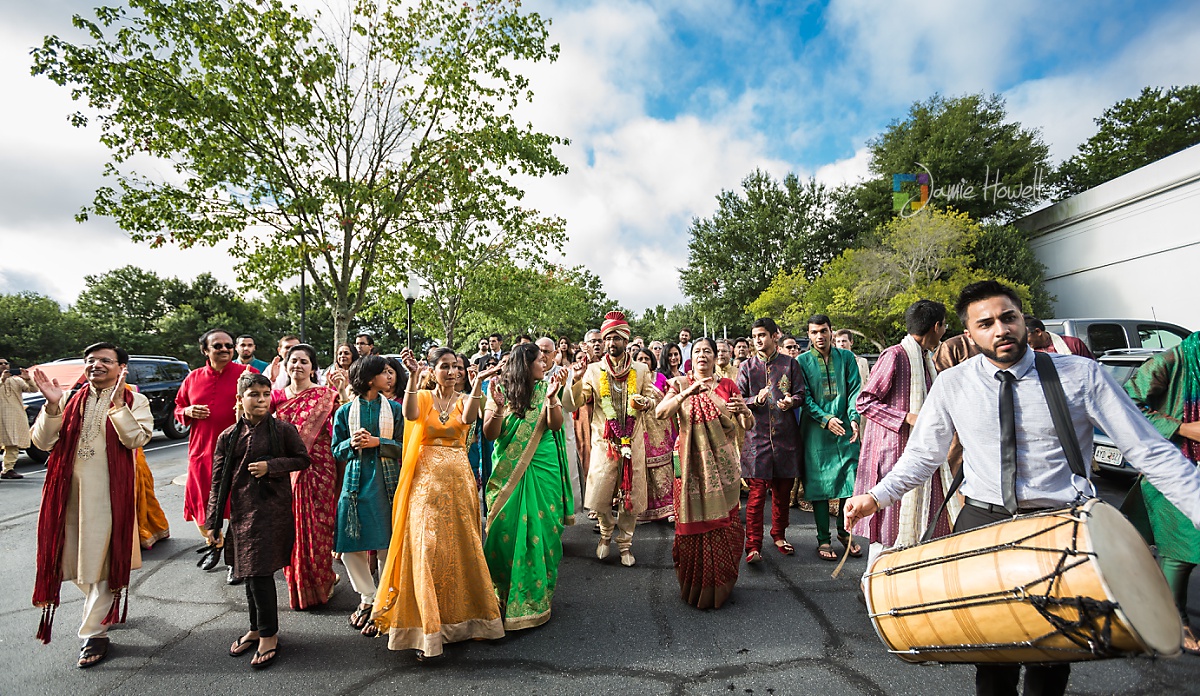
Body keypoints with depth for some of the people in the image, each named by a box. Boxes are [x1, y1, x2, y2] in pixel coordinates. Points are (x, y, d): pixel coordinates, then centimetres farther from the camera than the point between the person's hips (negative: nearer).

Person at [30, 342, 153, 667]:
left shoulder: (134, 401, -3)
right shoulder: (71, 401, 10)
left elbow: (136, 438, -18)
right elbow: (42, 441, 1)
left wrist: (117, 404, -25)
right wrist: (52, 405, -12)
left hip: (109, 493, -5)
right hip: (69, 490, 5)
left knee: (100, 561, 1)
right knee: (74, 560, 15)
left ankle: (94, 633, 13)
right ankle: (107, 606, 40)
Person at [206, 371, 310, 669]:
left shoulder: (283, 429, -5)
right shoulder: (228, 437, 4)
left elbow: (302, 459, 2)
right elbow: (218, 482, 6)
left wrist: (271, 466, -13)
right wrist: (213, 523, 5)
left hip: (273, 510, -4)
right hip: (242, 512, 4)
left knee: (260, 571, -4)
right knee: (249, 572, 14)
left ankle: (269, 634, 13)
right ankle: (256, 629, 33)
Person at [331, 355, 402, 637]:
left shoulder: (394, 409, 5)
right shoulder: (346, 411, 6)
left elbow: (403, 447, 1)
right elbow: (337, 450, 9)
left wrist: (377, 442, -12)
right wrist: (352, 443, -11)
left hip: (386, 481, -1)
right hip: (356, 481, 1)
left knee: (387, 544, -1)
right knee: (350, 546, 4)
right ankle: (367, 598, 24)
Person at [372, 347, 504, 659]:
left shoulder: (464, 399, 6)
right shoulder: (423, 397, 4)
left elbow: (469, 418, -18)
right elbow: (410, 414, -20)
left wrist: (478, 383, -28)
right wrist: (414, 376, -29)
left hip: (458, 478, 2)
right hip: (426, 479, -1)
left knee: (460, 545, 5)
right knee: (426, 547, -6)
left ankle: (460, 614, 23)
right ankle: (427, 629, 4)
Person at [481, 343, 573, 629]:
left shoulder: (546, 388, 4)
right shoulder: (501, 390, -2)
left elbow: (555, 425, -6)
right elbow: (490, 434, -5)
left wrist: (552, 398, -21)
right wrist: (498, 407, -22)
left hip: (543, 470, 2)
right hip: (508, 471, -1)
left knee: (540, 527, 5)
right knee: (507, 529, 3)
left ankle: (536, 593, 23)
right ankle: (506, 594, 23)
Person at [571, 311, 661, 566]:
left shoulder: (640, 370, 6)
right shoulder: (594, 370, 3)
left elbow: (653, 399, 9)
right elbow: (576, 402, -1)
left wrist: (646, 403, -14)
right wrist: (577, 381, -20)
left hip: (633, 441, 1)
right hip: (604, 440, -1)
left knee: (631, 495, 6)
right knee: (600, 495, 0)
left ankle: (625, 544, 25)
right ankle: (605, 534, 29)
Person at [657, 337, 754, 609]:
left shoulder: (727, 385, 6)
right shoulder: (680, 385, 2)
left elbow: (747, 426, 3)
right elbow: (660, 412, -15)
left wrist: (744, 410, -20)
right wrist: (687, 392, -28)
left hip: (722, 465, 1)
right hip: (691, 464, -1)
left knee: (722, 522, 4)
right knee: (693, 522, 2)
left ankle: (719, 586, 23)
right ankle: (693, 585, 20)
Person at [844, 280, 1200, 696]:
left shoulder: (1082, 375, -5)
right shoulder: (951, 385, -2)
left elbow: (1150, 450, -2)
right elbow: (922, 455, 5)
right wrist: (876, 497, -5)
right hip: (981, 524, 1)